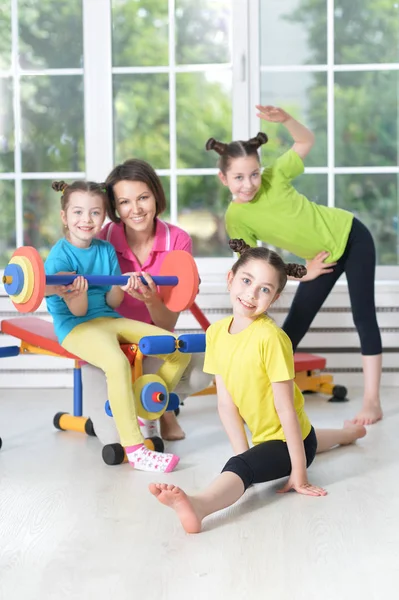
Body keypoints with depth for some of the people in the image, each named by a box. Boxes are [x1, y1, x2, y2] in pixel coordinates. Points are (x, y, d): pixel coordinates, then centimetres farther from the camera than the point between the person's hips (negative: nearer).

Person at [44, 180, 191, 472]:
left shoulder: (106, 250, 10)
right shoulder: (60, 256, -7)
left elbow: (111, 302, 8)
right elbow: (78, 310, -10)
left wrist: (121, 287, -13)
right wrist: (78, 292, -32)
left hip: (109, 319, 7)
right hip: (76, 327, -7)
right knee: (117, 362, -39)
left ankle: (144, 412, 9)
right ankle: (135, 450, -36)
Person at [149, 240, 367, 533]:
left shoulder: (271, 337, -28)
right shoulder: (216, 332, -9)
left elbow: (286, 408, -27)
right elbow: (226, 402, -8)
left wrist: (299, 472, -25)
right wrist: (244, 453, -15)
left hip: (292, 438, -9)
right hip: (264, 435, 9)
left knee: (238, 467, -37)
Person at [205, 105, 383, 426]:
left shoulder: (274, 176, -19)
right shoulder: (236, 218, -16)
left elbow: (307, 141, -9)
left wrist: (285, 119, -28)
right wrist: (304, 273, -10)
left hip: (351, 237, -2)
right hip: (321, 259, 2)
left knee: (364, 316, -6)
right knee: (294, 325, 4)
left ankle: (372, 401, -3)